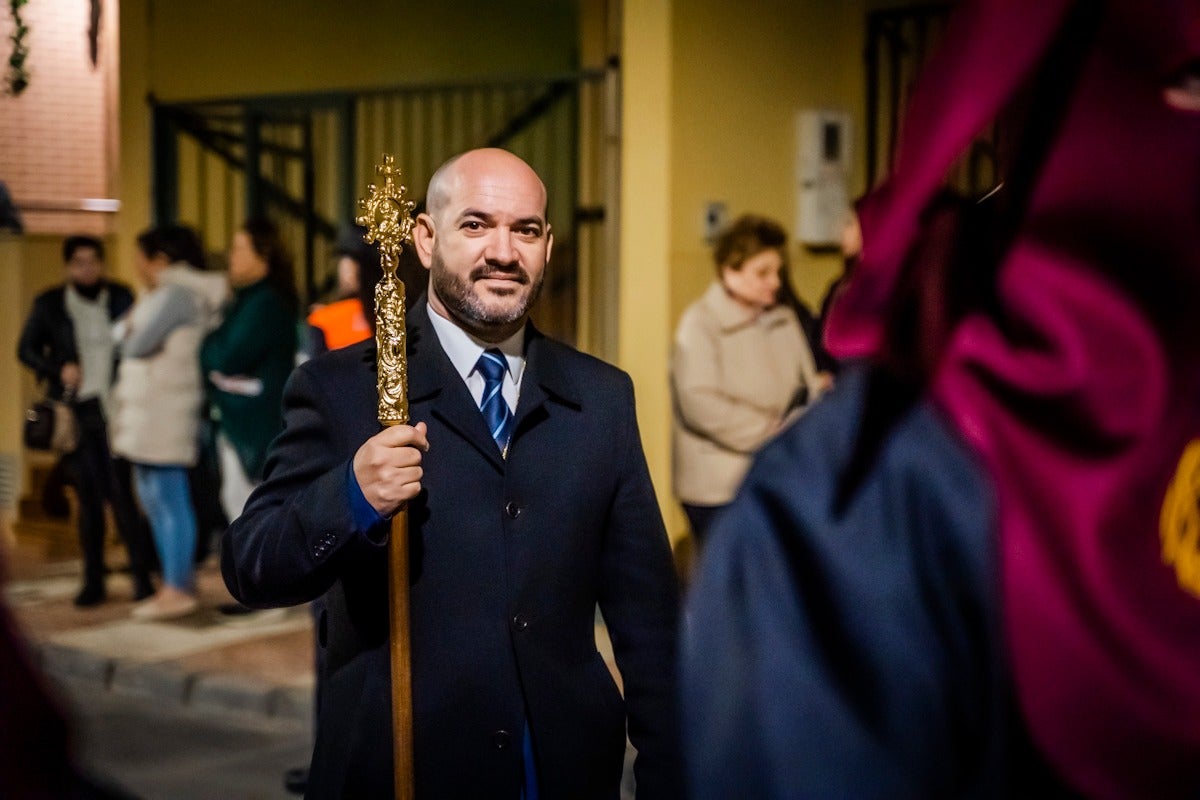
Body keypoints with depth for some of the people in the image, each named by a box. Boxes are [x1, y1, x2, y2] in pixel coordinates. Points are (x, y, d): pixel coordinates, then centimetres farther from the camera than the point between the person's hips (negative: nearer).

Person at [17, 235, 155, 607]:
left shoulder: (120, 298, 7)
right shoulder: (49, 304, 7)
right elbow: (26, 350, 13)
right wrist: (59, 370, -5)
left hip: (113, 408, -1)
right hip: (75, 412, 1)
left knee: (120, 492, -9)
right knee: (88, 496, 5)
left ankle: (142, 576, -4)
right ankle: (93, 581, 13)